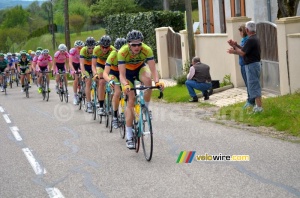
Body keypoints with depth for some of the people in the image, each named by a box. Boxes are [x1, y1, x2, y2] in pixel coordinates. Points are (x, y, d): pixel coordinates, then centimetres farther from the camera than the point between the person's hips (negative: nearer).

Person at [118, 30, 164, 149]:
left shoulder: (147, 50, -31)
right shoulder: (122, 52, -34)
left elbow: (153, 69, -34)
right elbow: (122, 74, -36)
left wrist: (157, 81, -53)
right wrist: (125, 85, -56)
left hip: (141, 68, 1)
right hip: (128, 71, -1)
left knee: (147, 80, -35)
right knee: (131, 101, -8)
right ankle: (129, 137, -2)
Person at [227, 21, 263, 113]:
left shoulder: (251, 40, -20)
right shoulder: (255, 38, 13)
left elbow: (242, 53, -20)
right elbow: (244, 50, 15)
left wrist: (234, 47, -4)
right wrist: (235, 45, 6)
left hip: (252, 65, -10)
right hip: (255, 64, 10)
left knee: (253, 85, -7)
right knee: (255, 85, 16)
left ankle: (259, 107, -7)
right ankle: (258, 105, 22)